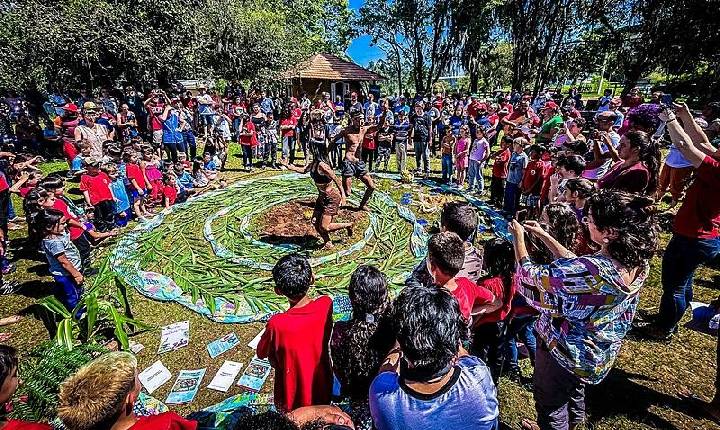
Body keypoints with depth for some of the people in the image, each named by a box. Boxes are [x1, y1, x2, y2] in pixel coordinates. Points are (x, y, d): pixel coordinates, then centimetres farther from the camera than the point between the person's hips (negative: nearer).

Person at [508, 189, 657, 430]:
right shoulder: (638, 263, -14)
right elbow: (574, 265, -2)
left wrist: (518, 237, -15)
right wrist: (544, 236, -1)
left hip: (564, 352, -8)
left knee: (550, 405, 21)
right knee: (575, 391, 36)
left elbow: (532, 277, -28)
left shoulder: (593, 270, -40)